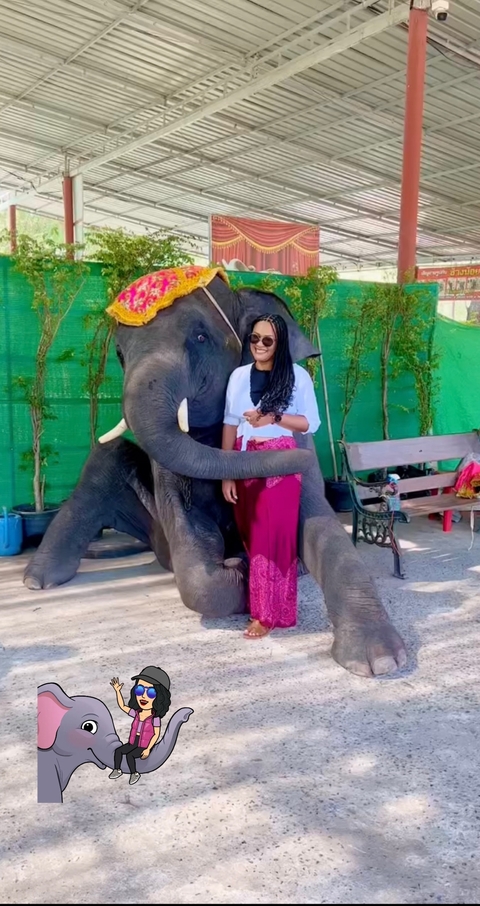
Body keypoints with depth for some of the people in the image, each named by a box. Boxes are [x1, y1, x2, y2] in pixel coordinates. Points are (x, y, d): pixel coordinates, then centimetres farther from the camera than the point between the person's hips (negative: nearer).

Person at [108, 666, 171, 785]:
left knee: (129, 755, -23)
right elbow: (122, 706, 3)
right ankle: (117, 770, 6)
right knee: (118, 750, -11)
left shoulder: (155, 718, -20)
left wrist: (148, 749, -17)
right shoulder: (136, 713, -4)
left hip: (144, 747, -6)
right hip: (132, 744, 6)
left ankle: (134, 773, -4)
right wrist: (118, 691, -4)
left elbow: (156, 734, -14)